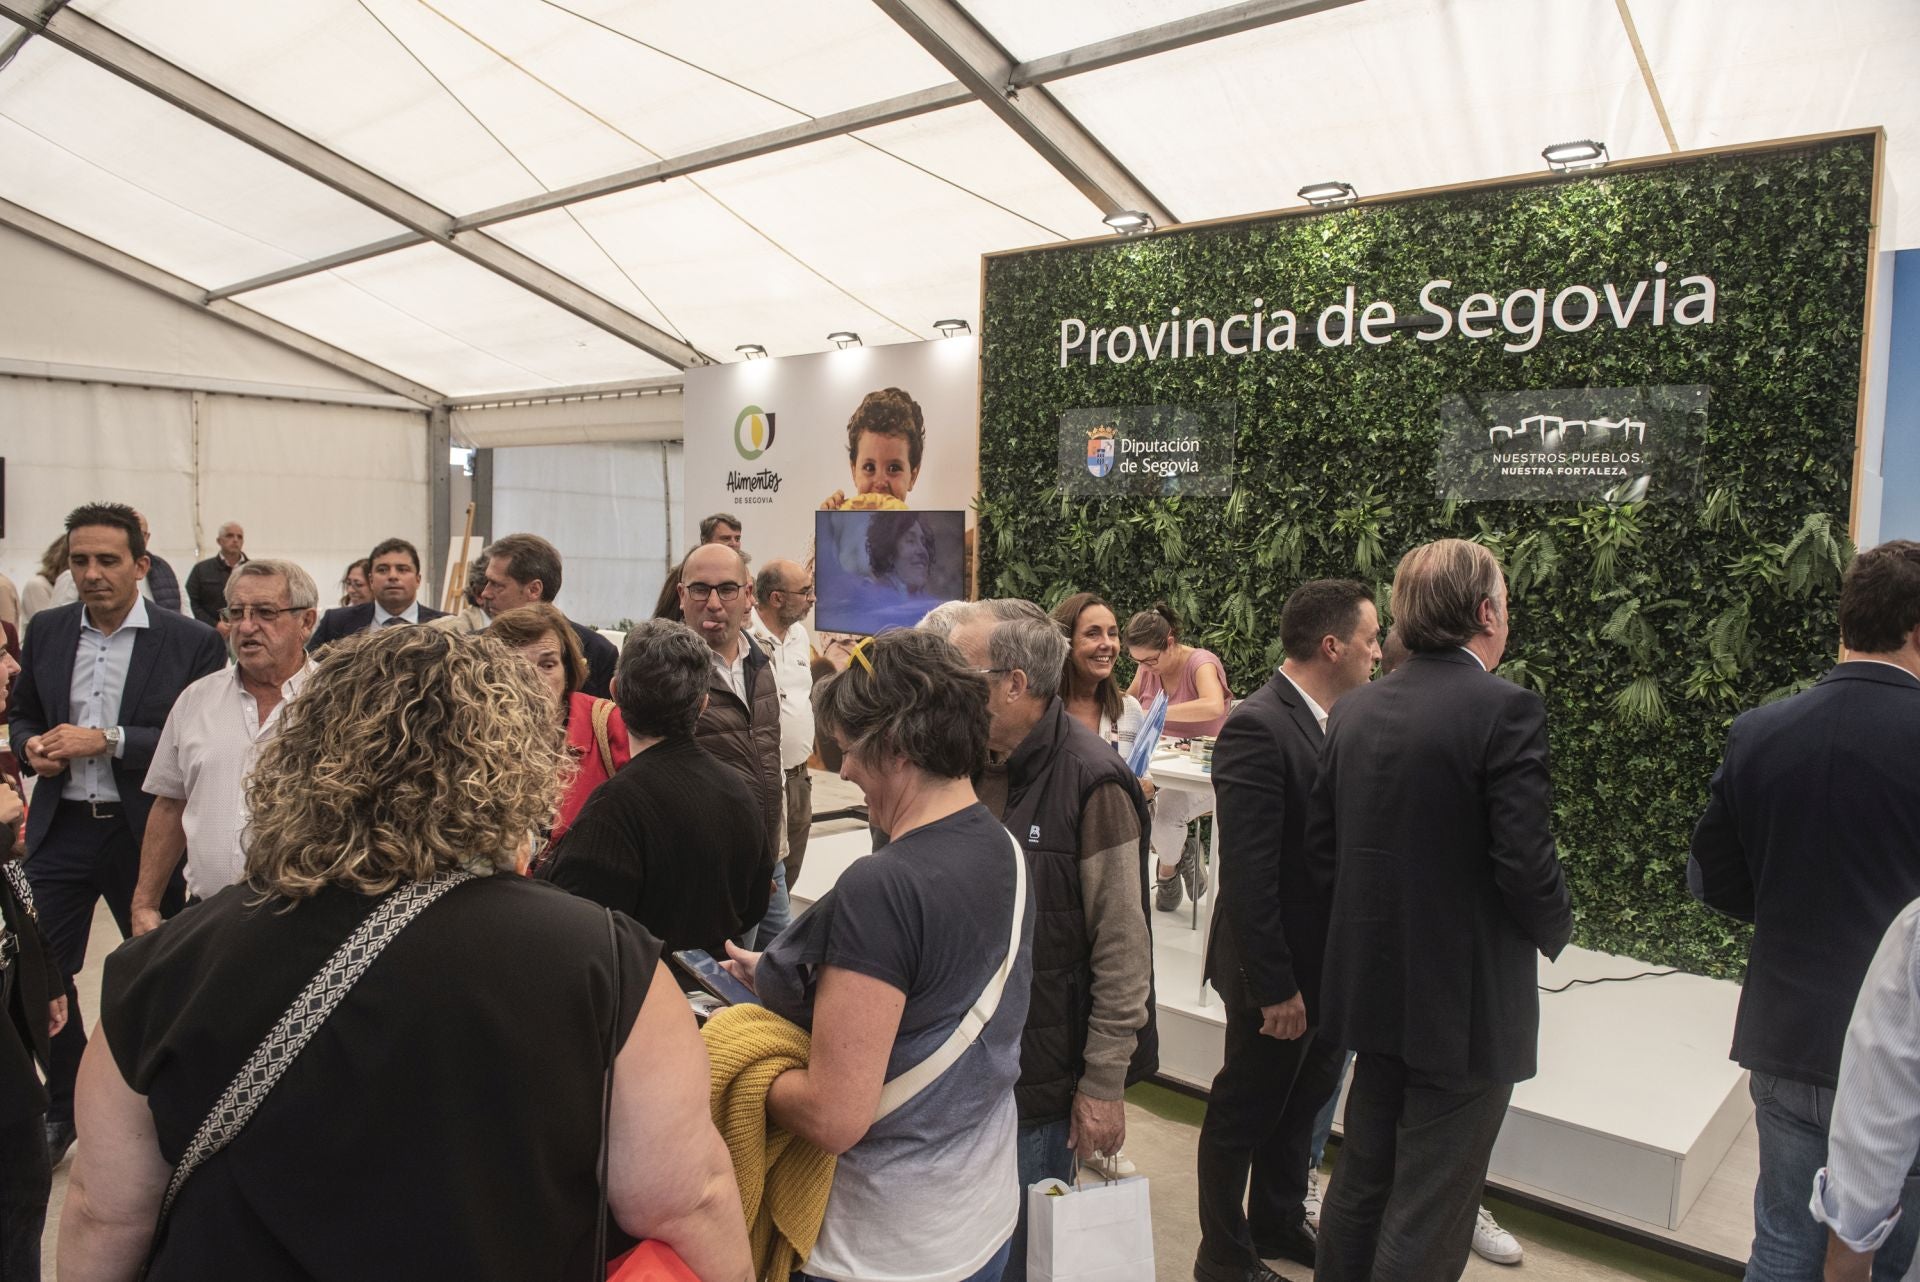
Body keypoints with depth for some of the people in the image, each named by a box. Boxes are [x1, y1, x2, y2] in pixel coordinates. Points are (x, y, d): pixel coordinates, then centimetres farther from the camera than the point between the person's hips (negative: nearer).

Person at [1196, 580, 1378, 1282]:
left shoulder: (1336, 721, 3)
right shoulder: (1257, 728, -23)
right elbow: (1247, 875, -24)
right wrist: (1277, 987, -22)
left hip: (1331, 960, 9)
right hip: (1281, 969, -8)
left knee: (1303, 1103, 24)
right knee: (1244, 1114, 11)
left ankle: (1279, 1224, 46)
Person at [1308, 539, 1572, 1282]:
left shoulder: (1354, 710, 2)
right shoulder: (1506, 710, -17)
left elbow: (1320, 848, 4)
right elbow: (1526, 863, -20)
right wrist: (1555, 932, 1)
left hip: (1373, 989, 6)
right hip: (1466, 1001, -6)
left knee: (1361, 1180, 21)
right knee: (1428, 1219, 8)